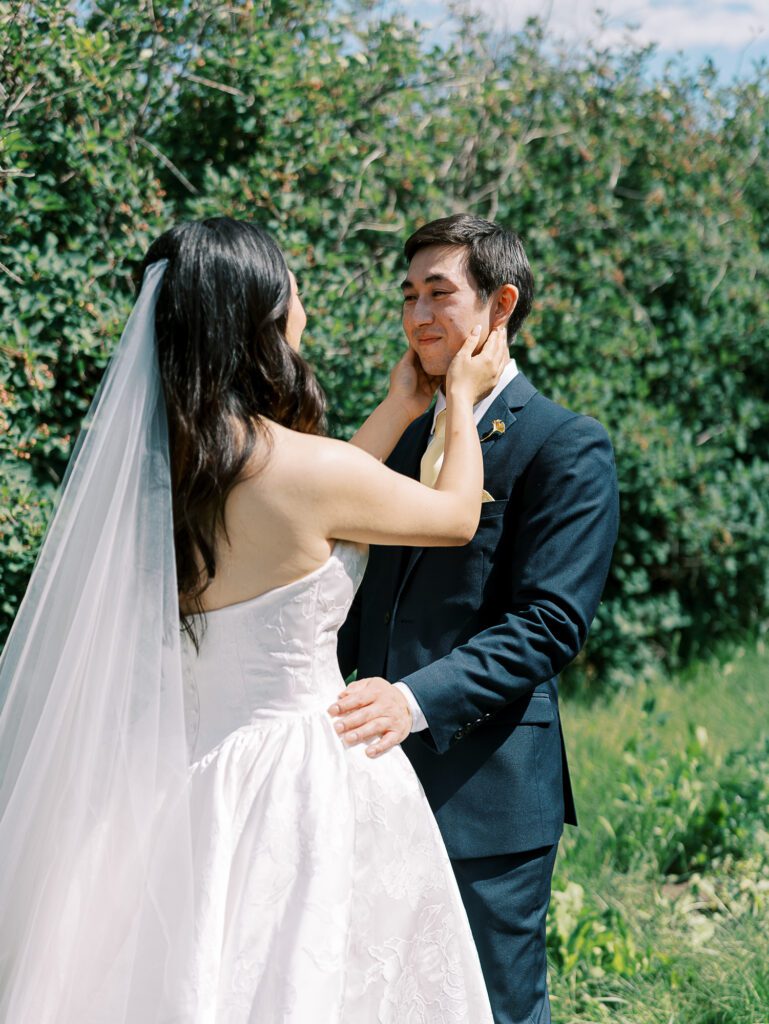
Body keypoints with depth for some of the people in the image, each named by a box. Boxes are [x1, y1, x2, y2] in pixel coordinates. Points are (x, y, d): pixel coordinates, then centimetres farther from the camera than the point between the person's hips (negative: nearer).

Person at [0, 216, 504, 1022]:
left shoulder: (151, 462, 0)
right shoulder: (305, 466, -19)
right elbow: (456, 514, 0)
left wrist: (399, 410, 23)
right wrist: (461, 399, 18)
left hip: (190, 780, 7)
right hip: (301, 783, -7)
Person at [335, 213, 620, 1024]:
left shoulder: (568, 448, -8)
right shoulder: (408, 435, 15)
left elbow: (548, 623, -16)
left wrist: (417, 700, -27)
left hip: (488, 791, -7)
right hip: (386, 775, 7)